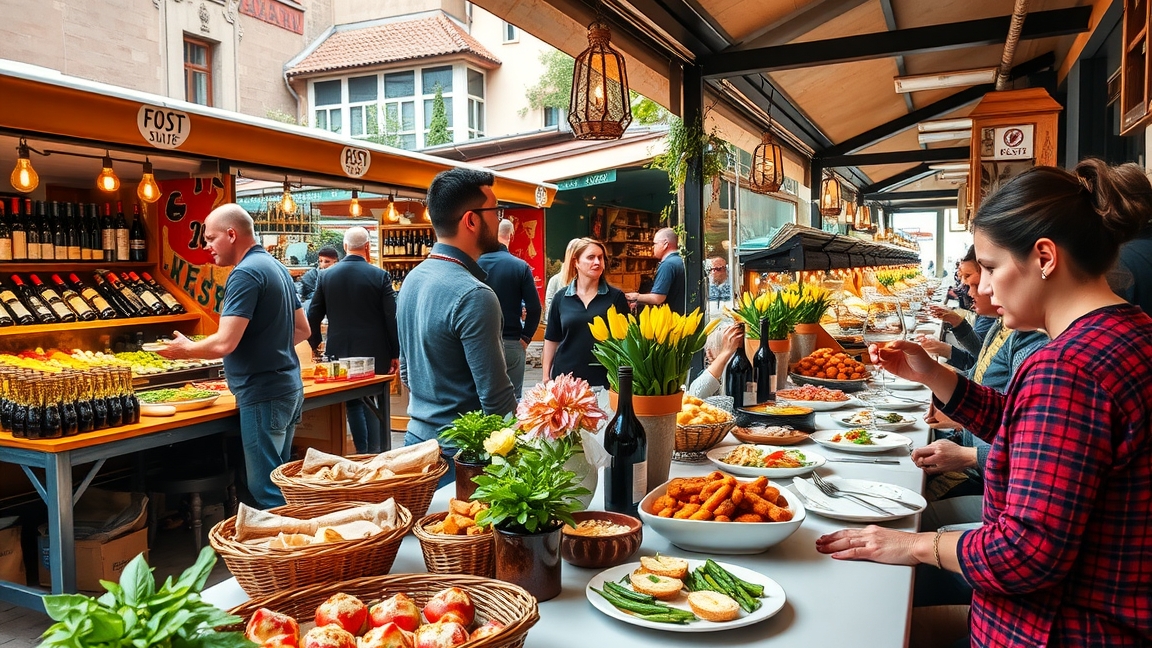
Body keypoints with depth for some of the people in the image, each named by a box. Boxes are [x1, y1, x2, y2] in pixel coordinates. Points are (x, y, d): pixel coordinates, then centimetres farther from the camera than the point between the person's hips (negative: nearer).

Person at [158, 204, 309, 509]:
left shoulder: (245, 273, -15)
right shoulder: (276, 267, 14)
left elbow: (224, 343, -20)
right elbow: (302, 330, 20)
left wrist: (185, 349, -3)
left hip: (263, 394, -10)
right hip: (289, 388, 10)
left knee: (266, 490, -3)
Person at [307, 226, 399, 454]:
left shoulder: (327, 275, 0)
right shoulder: (380, 276, -9)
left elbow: (313, 315, 4)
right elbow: (392, 318, -9)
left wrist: (315, 345, 20)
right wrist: (395, 354, 0)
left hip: (340, 353, 2)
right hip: (374, 354, -2)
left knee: (353, 404, 13)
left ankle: (362, 453, 14)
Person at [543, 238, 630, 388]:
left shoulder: (616, 297, 1)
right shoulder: (561, 298, 5)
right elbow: (551, 339, 10)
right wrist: (546, 376, 7)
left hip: (603, 378, -1)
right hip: (565, 377, 2)